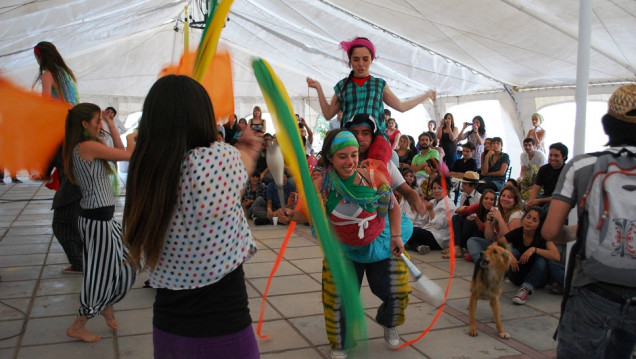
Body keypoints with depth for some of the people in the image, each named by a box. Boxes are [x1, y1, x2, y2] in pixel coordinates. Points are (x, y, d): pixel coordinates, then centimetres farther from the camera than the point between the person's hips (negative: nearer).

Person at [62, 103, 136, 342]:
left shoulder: (83, 147, 11)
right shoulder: (88, 146, -19)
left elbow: (119, 150, 13)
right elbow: (129, 155, -19)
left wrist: (111, 125, 15)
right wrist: (131, 139, 2)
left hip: (100, 216, 10)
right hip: (97, 219, -10)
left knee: (124, 263, 20)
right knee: (101, 273, 4)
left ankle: (107, 307, 38)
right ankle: (77, 327, 20)